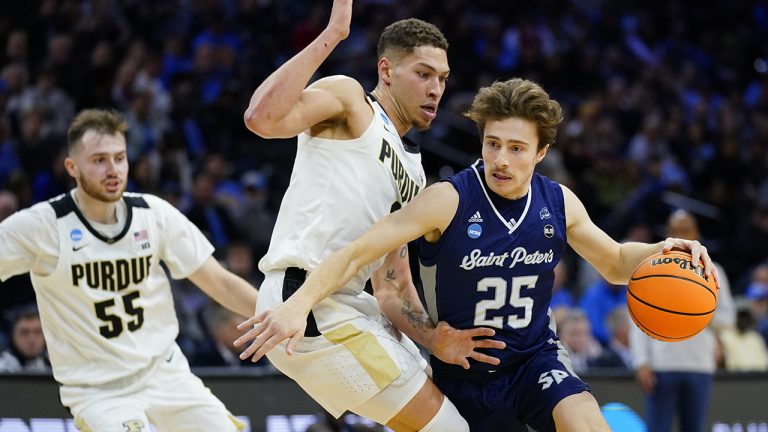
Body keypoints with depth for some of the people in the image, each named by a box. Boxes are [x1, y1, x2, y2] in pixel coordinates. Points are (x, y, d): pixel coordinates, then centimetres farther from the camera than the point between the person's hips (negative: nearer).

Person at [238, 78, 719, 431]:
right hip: (462, 369, -1)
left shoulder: (559, 203, -7)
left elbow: (615, 264, 11)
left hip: (534, 357, 1)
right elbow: (358, 253, -26)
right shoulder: (449, 201, -20)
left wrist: (661, 251, -11)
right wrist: (299, 304, -41)